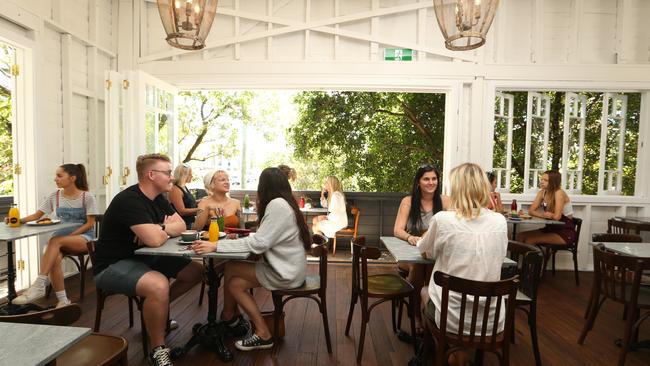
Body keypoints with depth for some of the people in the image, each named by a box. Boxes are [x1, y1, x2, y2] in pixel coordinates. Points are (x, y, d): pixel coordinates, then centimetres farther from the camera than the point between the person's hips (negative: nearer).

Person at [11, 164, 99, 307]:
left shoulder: (87, 197, -5)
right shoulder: (54, 196, 8)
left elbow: (90, 224, -7)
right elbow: (37, 215, 9)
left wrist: (70, 235, -16)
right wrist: (19, 220, -10)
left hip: (84, 237, -4)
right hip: (62, 239, 4)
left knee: (55, 241, -34)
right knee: (55, 259, -30)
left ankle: (39, 285, -30)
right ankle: (62, 300, -23)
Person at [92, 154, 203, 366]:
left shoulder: (158, 198, 6)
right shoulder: (130, 200, -24)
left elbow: (181, 225, 5)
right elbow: (155, 240, -33)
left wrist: (159, 229, -16)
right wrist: (166, 230, -9)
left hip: (144, 258, 9)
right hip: (113, 266, -9)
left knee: (196, 271, 2)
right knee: (159, 285, -37)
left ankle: (158, 309, 20)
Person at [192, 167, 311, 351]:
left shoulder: (277, 204, -19)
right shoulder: (284, 203, 11)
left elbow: (259, 244, -24)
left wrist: (216, 246, -24)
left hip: (286, 272, -8)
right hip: (287, 267, 8)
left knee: (230, 269, -5)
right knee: (235, 283, -1)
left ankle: (229, 318, 14)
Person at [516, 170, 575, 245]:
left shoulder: (559, 193, -17)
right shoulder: (542, 193, 3)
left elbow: (557, 216, -26)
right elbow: (531, 211, -2)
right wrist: (543, 215, -22)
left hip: (565, 233, -6)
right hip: (551, 229, 7)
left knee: (530, 240, -24)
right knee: (520, 236, -11)